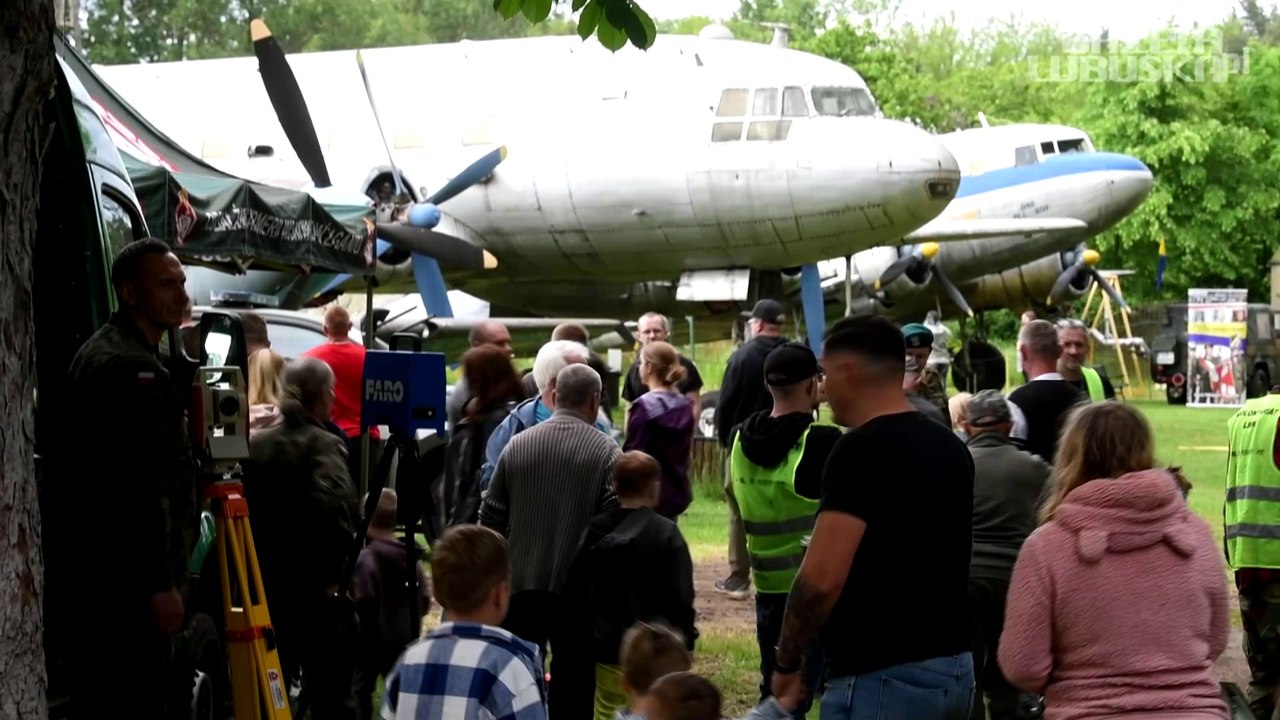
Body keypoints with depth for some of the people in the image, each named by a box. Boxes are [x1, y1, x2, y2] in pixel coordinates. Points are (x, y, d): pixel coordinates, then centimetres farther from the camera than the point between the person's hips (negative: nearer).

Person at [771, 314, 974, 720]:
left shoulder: (862, 450, -16)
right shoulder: (950, 447, 12)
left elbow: (821, 579, -22)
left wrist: (787, 662, -10)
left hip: (882, 678, -9)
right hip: (953, 668, 9)